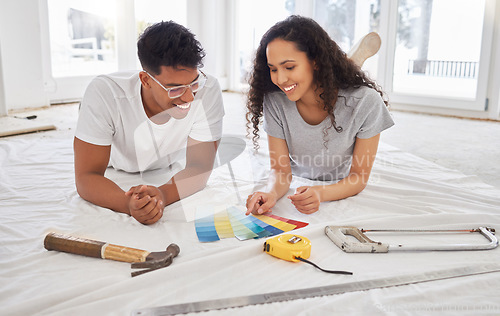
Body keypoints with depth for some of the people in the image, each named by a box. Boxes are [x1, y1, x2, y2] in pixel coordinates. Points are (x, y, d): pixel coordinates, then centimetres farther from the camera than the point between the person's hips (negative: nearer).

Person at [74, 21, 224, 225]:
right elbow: (86, 177, -29)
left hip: (170, 181, 0)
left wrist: (162, 194, -44)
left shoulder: (208, 90, -27)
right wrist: (129, 205, -50)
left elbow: (199, 169, -23)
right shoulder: (103, 93, -31)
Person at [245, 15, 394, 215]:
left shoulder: (365, 103, -28)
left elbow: (359, 177, -21)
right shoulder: (275, 101, -22)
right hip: (297, 189, 2)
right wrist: (271, 193, -42)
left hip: (343, 195, -1)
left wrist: (320, 194, -42)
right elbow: (281, 170, -17)